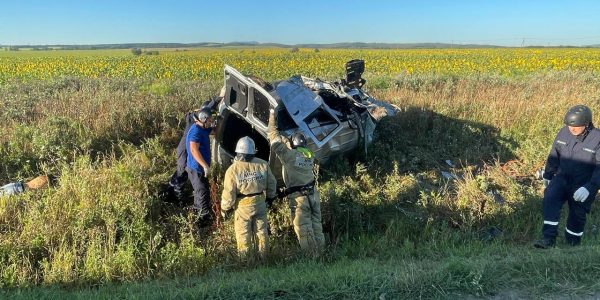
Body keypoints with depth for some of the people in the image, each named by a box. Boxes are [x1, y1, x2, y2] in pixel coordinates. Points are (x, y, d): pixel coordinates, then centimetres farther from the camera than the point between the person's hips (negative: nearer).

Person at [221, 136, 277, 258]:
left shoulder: (233, 169, -17)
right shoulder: (263, 165, -8)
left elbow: (229, 193, -14)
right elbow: (272, 183, 3)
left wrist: (225, 208, 2)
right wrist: (270, 198, 21)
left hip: (243, 206, -3)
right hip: (260, 203, 3)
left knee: (243, 235, 12)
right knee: (262, 232, 18)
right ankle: (263, 257, 30)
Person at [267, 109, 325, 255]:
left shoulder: (289, 154, -10)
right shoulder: (310, 155, 6)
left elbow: (275, 141, -3)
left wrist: (272, 118, 8)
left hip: (299, 198, -6)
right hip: (313, 195, 6)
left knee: (304, 230, -2)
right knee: (317, 227, 12)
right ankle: (320, 254, 19)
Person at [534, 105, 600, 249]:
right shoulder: (564, 132, -5)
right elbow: (554, 155, 8)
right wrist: (548, 175, 15)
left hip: (583, 184, -2)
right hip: (562, 177, 3)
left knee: (577, 214, 7)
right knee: (550, 198, -23)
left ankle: (572, 245, 29)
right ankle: (549, 237, -21)